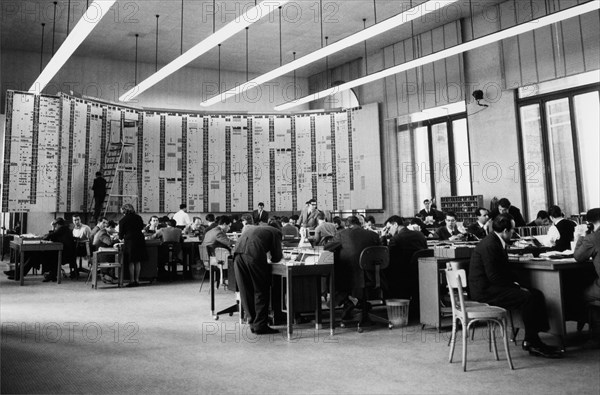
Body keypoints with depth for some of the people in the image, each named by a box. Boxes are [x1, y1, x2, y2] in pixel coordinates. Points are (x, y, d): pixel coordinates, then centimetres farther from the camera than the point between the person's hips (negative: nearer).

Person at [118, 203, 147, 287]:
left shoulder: (123, 220, -1)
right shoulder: (138, 217, 7)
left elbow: (121, 233, 7)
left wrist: (121, 238, 28)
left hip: (130, 240, -3)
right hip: (140, 240, 3)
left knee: (131, 262, 1)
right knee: (138, 261, 7)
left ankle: (132, 280, 0)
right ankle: (137, 280, 9)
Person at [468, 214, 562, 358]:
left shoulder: (497, 242, 13)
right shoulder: (489, 245, -20)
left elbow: (504, 270, 20)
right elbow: (494, 277, -23)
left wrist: (515, 283, 2)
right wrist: (516, 286, -15)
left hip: (493, 287, 11)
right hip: (485, 291, -11)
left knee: (537, 294, 1)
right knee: (527, 298, -21)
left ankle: (533, 340, 1)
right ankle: (531, 342, -6)